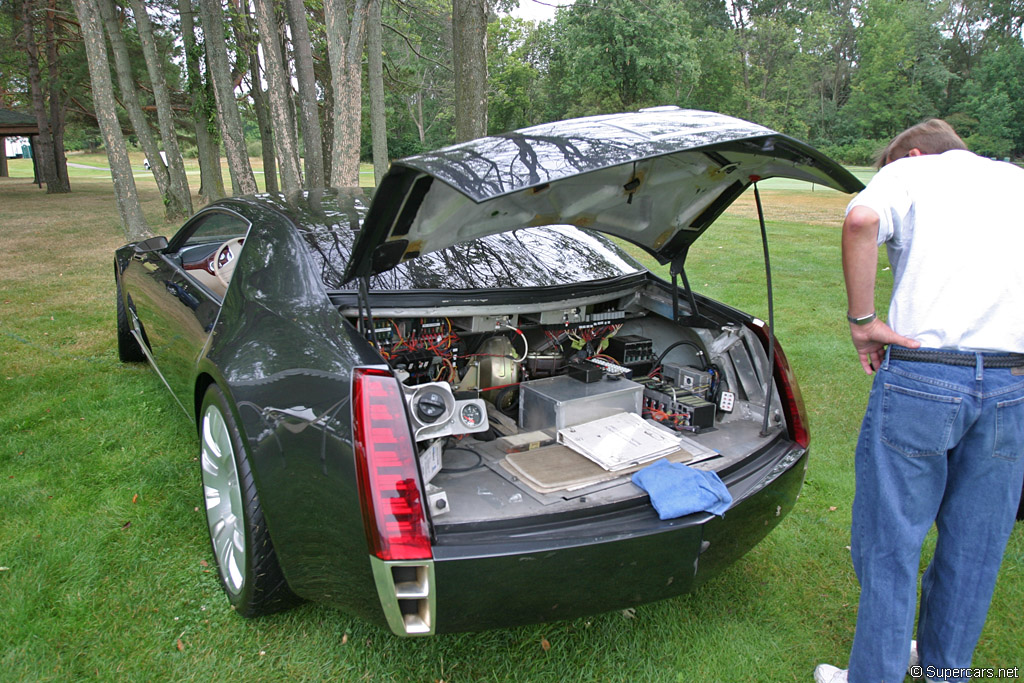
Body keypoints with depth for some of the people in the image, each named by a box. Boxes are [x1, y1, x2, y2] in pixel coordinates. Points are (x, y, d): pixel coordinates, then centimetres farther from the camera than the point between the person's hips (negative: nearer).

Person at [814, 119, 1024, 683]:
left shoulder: (909, 170, 9)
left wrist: (863, 320, -9)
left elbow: (862, 220, -16)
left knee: (890, 541, 8)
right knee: (975, 544, 19)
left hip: (921, 376, -5)